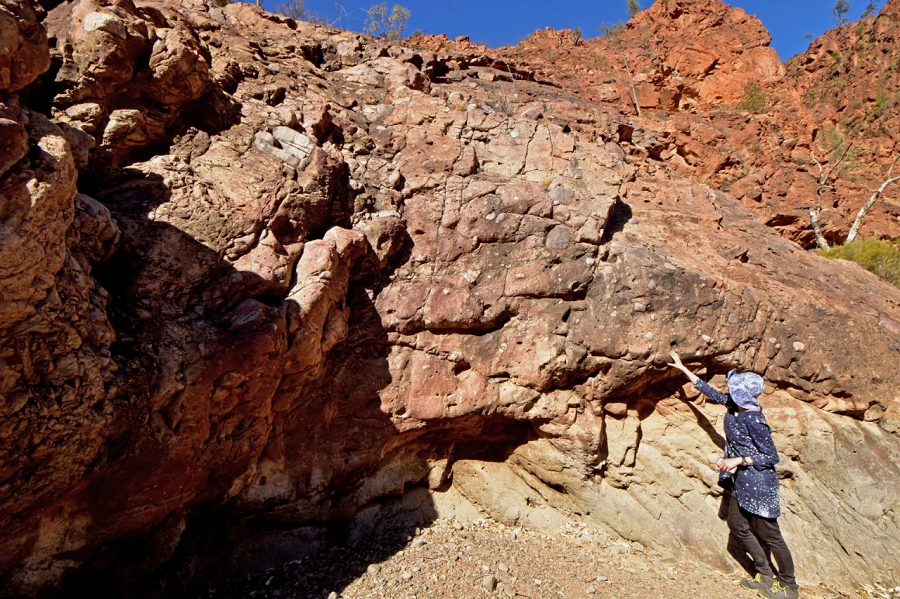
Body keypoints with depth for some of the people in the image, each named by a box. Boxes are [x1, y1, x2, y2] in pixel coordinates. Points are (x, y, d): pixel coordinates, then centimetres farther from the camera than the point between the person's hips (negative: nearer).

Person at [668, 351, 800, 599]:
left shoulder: (753, 420, -26)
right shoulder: (732, 405, -3)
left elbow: (772, 457, -20)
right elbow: (708, 390, 11)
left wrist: (739, 460, -24)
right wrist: (683, 368, 14)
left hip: (758, 484, -9)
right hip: (740, 483, 9)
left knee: (768, 534, 4)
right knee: (737, 526, 16)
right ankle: (765, 574, 32)